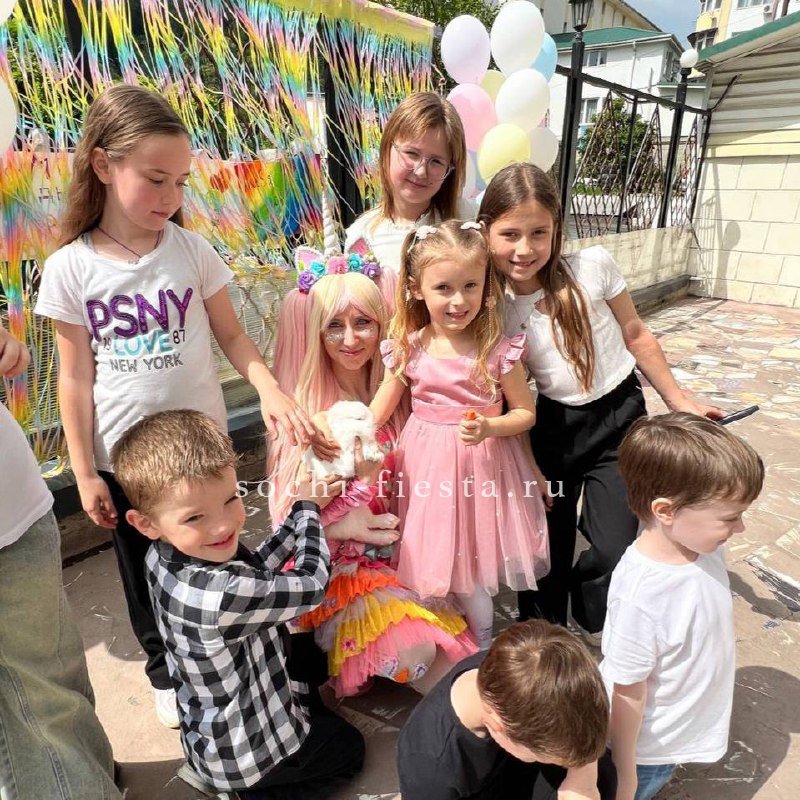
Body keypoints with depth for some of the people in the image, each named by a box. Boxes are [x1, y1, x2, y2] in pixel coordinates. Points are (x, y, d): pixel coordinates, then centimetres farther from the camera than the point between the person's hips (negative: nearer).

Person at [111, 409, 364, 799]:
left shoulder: (163, 555, -16)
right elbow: (310, 584, -26)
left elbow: (254, 568, 0)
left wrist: (299, 517, -4)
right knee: (349, 746, 20)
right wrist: (307, 510, -12)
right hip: (243, 751, -7)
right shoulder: (221, 595, -42)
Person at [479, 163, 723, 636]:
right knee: (547, 543, 14)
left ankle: (594, 626, 27)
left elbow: (635, 335, -1)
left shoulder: (593, 267, -15)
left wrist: (677, 399, 6)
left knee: (613, 551, -8)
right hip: (554, 425, 2)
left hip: (619, 419, -1)